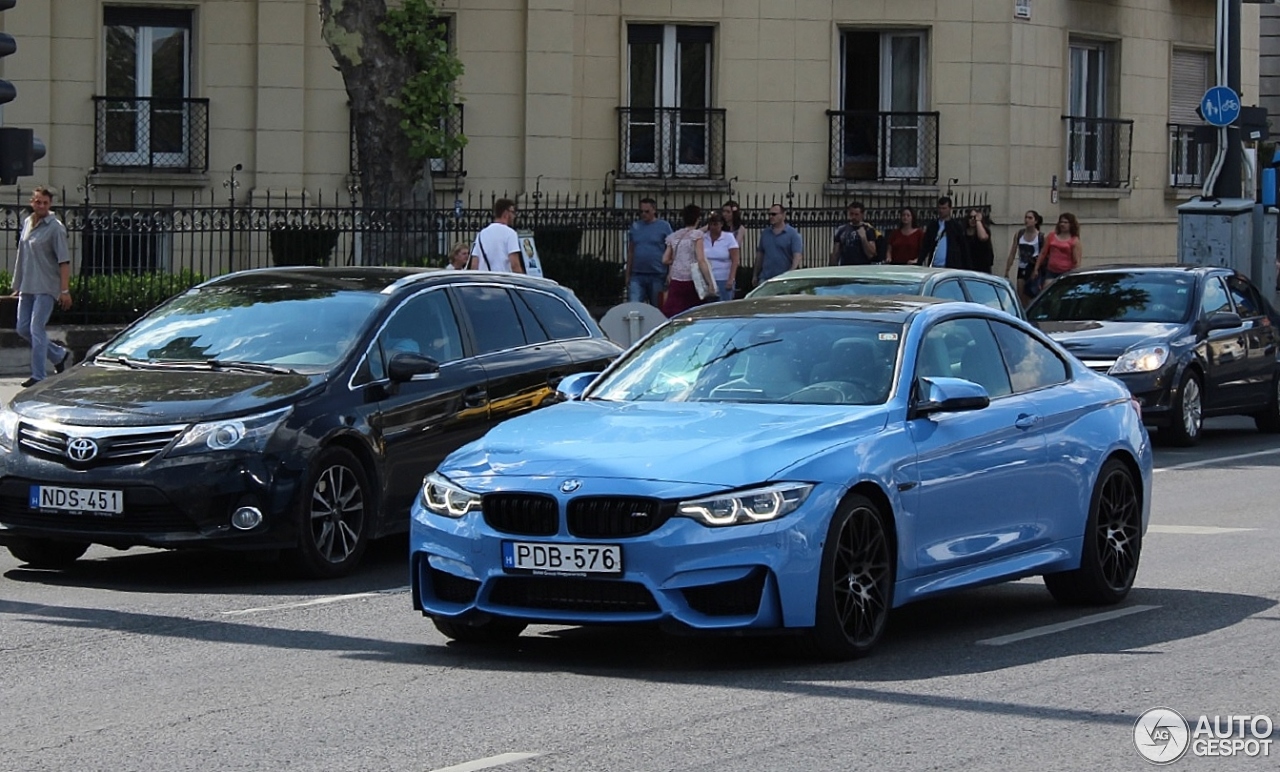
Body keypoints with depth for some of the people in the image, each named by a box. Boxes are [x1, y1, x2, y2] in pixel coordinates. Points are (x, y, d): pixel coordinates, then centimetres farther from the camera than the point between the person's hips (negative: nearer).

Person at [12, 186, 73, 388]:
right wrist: (17, 285, 18)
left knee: (36, 329, -11)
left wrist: (65, 290, -19)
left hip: (46, 287, -8)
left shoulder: (55, 228, -9)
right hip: (27, 287, 8)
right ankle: (59, 355, 25)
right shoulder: (27, 224, 12)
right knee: (23, 329, 8)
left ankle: (39, 376, -5)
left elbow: (64, 261, -13)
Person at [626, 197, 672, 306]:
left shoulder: (664, 226, 0)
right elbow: (631, 252, 15)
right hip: (637, 276, 2)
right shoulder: (635, 226, 11)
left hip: (657, 276, -2)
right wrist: (628, 275, 12)